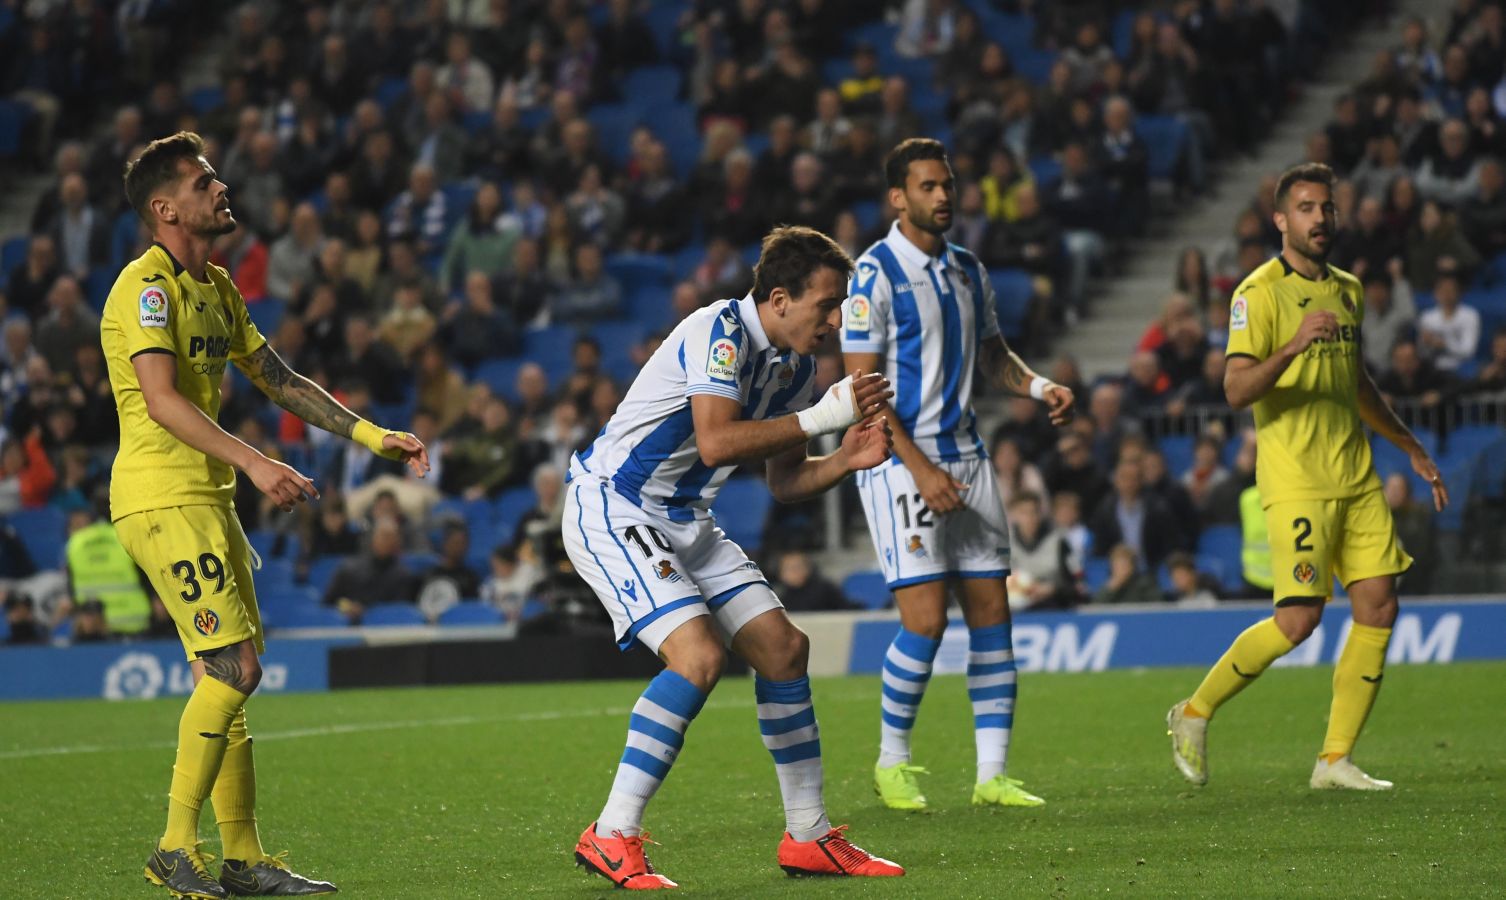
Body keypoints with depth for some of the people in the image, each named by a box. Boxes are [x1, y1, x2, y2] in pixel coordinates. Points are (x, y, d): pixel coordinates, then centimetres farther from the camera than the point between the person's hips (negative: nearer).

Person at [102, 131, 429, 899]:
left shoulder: (217, 287, 16)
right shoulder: (147, 286, -14)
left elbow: (280, 380, 23)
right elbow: (163, 401, -25)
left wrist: (374, 437, 19)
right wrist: (254, 464, -33)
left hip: (206, 497, 9)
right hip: (161, 496, -9)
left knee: (226, 674, 8)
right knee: (233, 667, -15)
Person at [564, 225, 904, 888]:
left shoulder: (794, 365, 6)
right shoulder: (719, 332, -22)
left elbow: (785, 482, 13)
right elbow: (716, 442, -34)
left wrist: (846, 460, -6)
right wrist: (819, 416, -27)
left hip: (685, 523, 9)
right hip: (611, 509, -9)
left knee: (784, 649, 6)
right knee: (699, 654, -25)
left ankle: (808, 836, 17)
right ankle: (611, 838, -19)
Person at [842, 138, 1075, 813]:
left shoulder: (968, 270, 13)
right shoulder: (876, 274, -9)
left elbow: (994, 353, 25)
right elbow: (862, 387, -12)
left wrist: (1039, 386, 4)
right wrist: (919, 468, -17)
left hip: (966, 456, 7)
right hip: (902, 462, -7)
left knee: (991, 615, 2)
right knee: (926, 620, -12)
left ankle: (992, 774, 7)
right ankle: (891, 763, 7)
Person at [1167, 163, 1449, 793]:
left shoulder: (1347, 291, 16)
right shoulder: (1259, 293, -7)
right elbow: (1237, 390, -17)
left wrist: (1411, 448, 34)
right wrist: (1293, 347, -33)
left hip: (1356, 476, 7)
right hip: (1295, 478, -7)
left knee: (1378, 605, -2)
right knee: (1299, 618, -13)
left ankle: (1335, 759, 5)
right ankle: (1194, 715, 7)